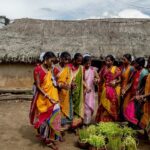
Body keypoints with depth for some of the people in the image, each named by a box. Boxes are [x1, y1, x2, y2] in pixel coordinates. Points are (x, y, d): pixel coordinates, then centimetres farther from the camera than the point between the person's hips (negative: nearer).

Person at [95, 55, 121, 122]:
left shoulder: (116, 69, -2)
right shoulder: (104, 69, 9)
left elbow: (120, 79, -3)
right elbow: (101, 79, 10)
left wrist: (115, 82, -21)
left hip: (113, 90, -3)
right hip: (105, 89, 3)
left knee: (113, 106, 3)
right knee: (104, 105, 2)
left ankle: (112, 120, 15)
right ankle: (104, 120, 11)